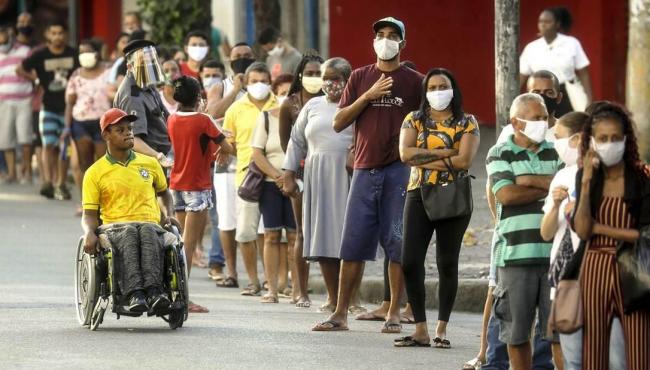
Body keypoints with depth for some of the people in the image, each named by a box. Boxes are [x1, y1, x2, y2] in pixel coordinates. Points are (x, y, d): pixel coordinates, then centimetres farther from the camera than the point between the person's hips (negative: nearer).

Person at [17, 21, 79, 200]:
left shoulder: (73, 55, 0)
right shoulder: (40, 55, -4)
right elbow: (20, 70, 5)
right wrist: (36, 79, 0)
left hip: (68, 107, 2)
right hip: (48, 107, -2)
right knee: (49, 144, -15)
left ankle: (60, 185, 16)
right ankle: (48, 182, -22)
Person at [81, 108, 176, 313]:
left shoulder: (150, 164, 20)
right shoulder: (95, 173, 12)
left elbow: (164, 191, 38)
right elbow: (89, 214, 8)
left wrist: (168, 214, 18)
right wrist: (89, 232, -14)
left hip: (150, 224, 1)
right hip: (114, 226, -1)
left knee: (148, 232, -38)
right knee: (128, 234, -39)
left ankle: (154, 290, -56)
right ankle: (134, 293, -57)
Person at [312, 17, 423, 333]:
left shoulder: (414, 81, 4)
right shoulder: (360, 78, 11)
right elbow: (338, 123, 5)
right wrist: (368, 96, -6)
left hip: (399, 171, -2)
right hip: (365, 169, 2)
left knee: (397, 244, -2)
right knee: (353, 244, 2)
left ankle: (394, 314, 5)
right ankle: (340, 314, 5)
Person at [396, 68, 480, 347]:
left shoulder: (467, 123, 3)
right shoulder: (414, 120, 9)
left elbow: (464, 160, -12)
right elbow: (405, 153, -7)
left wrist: (424, 158, -10)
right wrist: (445, 152, -11)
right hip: (419, 196, 2)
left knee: (447, 263, 2)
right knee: (410, 262, -7)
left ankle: (441, 330, 8)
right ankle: (420, 330, -1)